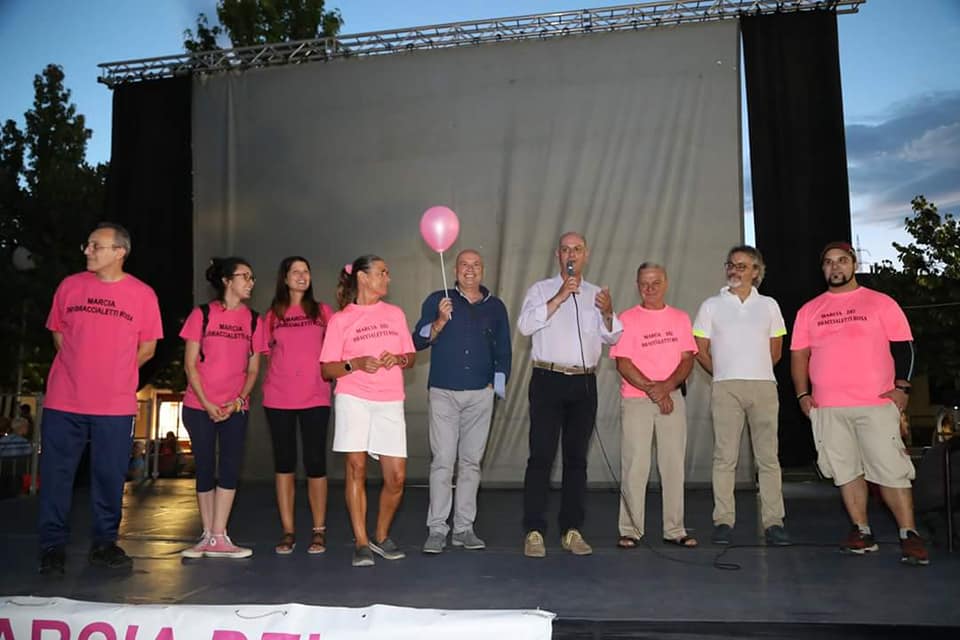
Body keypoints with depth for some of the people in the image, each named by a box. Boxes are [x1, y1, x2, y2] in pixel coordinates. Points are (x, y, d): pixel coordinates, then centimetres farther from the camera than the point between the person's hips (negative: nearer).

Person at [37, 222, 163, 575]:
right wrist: (84, 368, 9)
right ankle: (52, 546, 17)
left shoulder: (143, 294, 0)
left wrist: (115, 373, 7)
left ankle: (104, 543, 21)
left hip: (116, 405, -1)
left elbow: (147, 348, 7)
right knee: (56, 475, 4)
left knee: (110, 476, 6)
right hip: (63, 401, 1)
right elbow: (58, 333, 15)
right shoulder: (70, 285, 5)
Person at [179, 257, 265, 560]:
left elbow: (253, 368, 7)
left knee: (230, 468, -5)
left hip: (235, 407, 2)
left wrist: (239, 400, -7)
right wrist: (207, 404, -10)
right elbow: (190, 365, -2)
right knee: (205, 469, 4)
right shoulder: (202, 314, -1)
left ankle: (218, 539, 1)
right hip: (200, 406, -2)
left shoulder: (253, 320, 6)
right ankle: (209, 536, 15)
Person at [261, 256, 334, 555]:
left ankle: (319, 531, 11)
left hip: (315, 397, -1)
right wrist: (272, 383, 3)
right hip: (278, 399, 1)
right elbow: (268, 355, 14)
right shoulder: (273, 315, 10)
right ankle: (288, 531, 13)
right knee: (284, 462, 5)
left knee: (315, 462, 1)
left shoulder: (322, 311, 8)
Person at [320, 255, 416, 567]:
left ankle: (381, 537, 19)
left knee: (396, 476, -2)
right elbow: (326, 369, 3)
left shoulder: (395, 313, 15)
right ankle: (361, 542, 7)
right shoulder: (340, 320, 5)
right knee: (356, 467, -5)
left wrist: (398, 359, -4)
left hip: (390, 402, 3)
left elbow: (411, 356, 18)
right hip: (353, 398, -2)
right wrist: (355, 364, -14)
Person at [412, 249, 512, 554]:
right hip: (443, 392, -2)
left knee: (471, 462, 6)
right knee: (442, 461, -5)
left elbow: (503, 351, 16)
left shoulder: (495, 306, 12)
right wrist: (440, 321, -16)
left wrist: (497, 384, 7)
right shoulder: (438, 300, 6)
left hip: (480, 394, 2)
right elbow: (418, 340, 0)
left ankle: (464, 528, 13)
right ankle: (437, 529, 1)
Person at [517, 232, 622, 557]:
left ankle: (571, 530, 14)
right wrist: (559, 298, -16)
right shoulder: (541, 289, 7)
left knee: (576, 457, 7)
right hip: (549, 380, -3)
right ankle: (534, 531, -2)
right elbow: (525, 324, -10)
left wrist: (608, 314, -9)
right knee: (541, 456, -6)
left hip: (584, 383, 4)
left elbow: (612, 338, 11)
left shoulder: (596, 294, 17)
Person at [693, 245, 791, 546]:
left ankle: (773, 522, 6)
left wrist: (755, 371, 12)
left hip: (763, 386, 1)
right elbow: (700, 350, 9)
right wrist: (721, 373, 8)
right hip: (725, 388, -1)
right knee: (724, 457, -1)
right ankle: (723, 521, 4)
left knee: (768, 457, 0)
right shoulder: (711, 305, 9)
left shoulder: (769, 305, 13)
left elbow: (776, 350, 17)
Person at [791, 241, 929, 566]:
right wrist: (803, 394, 3)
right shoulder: (809, 310, 12)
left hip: (877, 404, -3)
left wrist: (902, 387, -7)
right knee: (846, 471, 7)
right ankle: (862, 532, 15)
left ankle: (909, 535, 2)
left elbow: (903, 347, 4)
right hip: (827, 408, 3)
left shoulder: (881, 303, 6)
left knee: (892, 469, -6)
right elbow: (799, 355, 12)